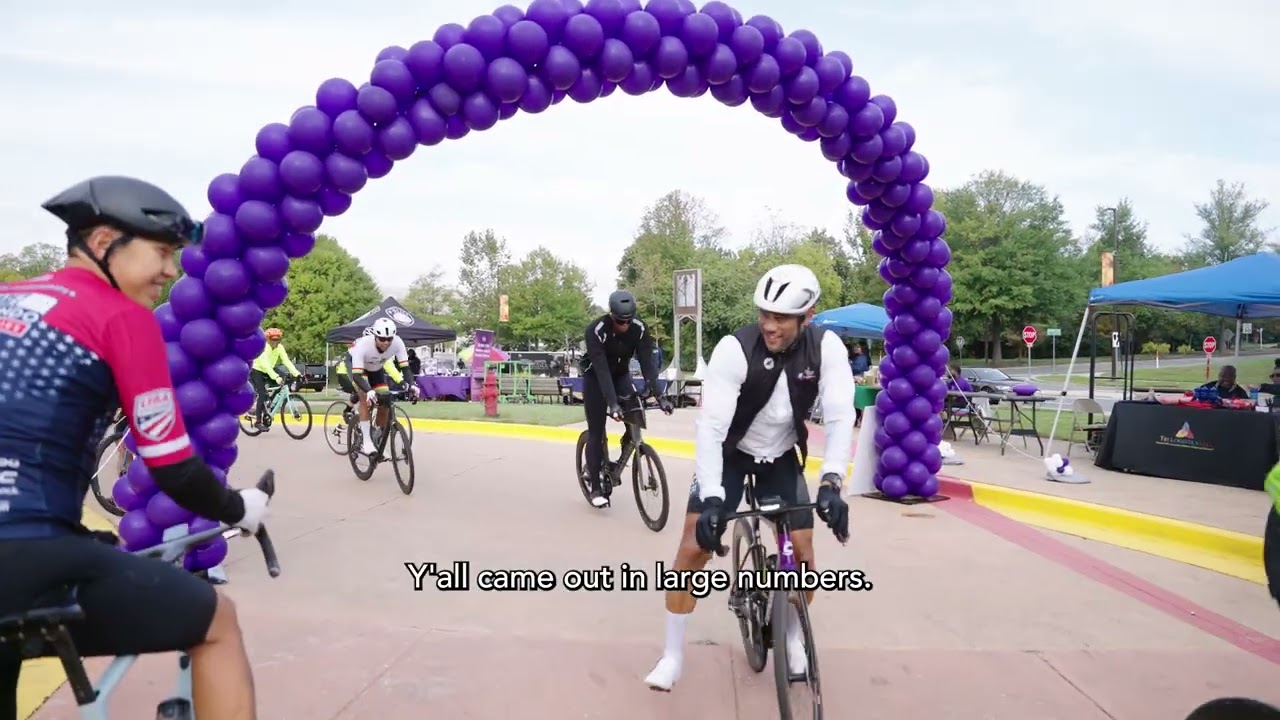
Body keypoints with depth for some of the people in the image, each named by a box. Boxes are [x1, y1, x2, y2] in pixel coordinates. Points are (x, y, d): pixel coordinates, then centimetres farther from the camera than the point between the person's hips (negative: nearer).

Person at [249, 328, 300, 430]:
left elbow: (287, 361, -18)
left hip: (268, 371, 6)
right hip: (256, 371, -6)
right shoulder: (263, 348, -28)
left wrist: (297, 374, -32)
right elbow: (265, 365, -41)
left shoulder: (280, 347, -11)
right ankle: (258, 421, -13)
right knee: (262, 394, -21)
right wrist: (276, 377, -55)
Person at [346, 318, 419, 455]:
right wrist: (369, 391, -62)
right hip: (354, 364, -4)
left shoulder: (397, 342, -33)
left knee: (384, 403, -5)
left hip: (375, 368, 4)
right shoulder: (363, 345, -42)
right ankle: (366, 441, -22)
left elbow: (405, 366, -32)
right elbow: (356, 375, -45)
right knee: (365, 396, -27)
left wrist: (411, 384, -51)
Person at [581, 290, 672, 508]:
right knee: (596, 431, -6)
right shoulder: (596, 330, -31)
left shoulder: (639, 329, -21)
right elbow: (601, 369, -37)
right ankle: (596, 487, 3)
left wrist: (658, 396, -35)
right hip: (595, 377, -4)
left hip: (620, 374, 4)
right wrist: (612, 403, -46)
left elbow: (648, 363, -24)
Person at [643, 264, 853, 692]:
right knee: (693, 549, -10)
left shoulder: (826, 348, -22)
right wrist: (712, 497, -42)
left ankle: (793, 640, 28)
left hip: (782, 457, 2)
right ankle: (673, 655, 7)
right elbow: (710, 426, -33)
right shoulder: (734, 349, -30)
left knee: (802, 557, -2)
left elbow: (840, 419, -24)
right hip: (729, 454, -2)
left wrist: (831, 483, -39)